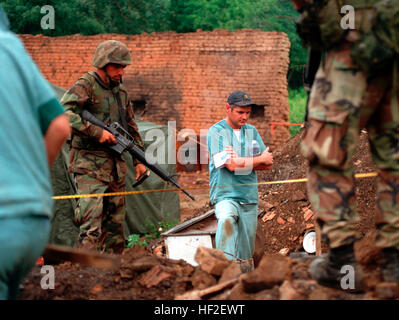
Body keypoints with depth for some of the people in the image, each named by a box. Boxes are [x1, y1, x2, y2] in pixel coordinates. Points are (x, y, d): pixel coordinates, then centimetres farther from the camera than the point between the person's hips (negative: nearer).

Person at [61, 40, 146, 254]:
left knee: (115, 220, 10)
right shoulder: (86, 86, -8)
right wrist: (96, 132, -23)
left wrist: (139, 160, 19)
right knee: (92, 218, -17)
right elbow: (63, 112, -24)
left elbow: (131, 128, 25)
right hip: (89, 165, -8)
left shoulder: (120, 90, 16)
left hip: (116, 164, 8)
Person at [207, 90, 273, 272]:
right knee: (226, 219, -38)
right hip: (225, 195, -6)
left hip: (249, 198, 6)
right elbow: (230, 164, -14)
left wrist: (241, 162, -9)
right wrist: (259, 159, -1)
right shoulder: (216, 132, -2)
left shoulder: (252, 131, 16)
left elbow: (268, 163, 8)